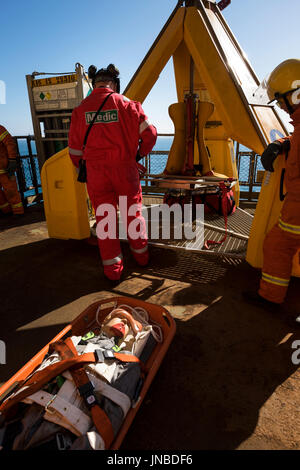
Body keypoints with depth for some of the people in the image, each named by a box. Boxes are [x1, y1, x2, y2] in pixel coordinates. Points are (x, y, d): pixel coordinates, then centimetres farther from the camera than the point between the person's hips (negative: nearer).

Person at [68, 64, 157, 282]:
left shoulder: (81, 109, 5)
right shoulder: (126, 104, 0)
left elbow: (75, 148, 7)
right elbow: (150, 133, -2)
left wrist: (83, 168, 22)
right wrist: (140, 153, 15)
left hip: (95, 170, 1)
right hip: (124, 168, -1)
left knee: (104, 216, 8)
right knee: (133, 211, 14)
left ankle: (112, 269, 15)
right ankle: (141, 256, 29)